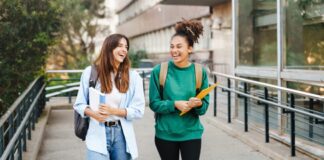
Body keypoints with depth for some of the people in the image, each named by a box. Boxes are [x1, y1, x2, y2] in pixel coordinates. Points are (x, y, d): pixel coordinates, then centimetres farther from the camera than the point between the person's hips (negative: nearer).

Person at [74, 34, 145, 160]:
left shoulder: (133, 76, 1)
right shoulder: (91, 72, 0)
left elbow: (138, 110, -2)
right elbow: (79, 104, 5)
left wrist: (114, 111, -16)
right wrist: (92, 113, -16)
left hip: (122, 134, 2)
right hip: (98, 135, -1)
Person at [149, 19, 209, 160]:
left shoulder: (200, 72, -4)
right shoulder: (159, 71, -7)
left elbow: (205, 105, 0)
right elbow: (154, 103, -6)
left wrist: (198, 104, -22)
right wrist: (174, 104, -21)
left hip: (191, 133, 0)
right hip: (165, 133, 0)